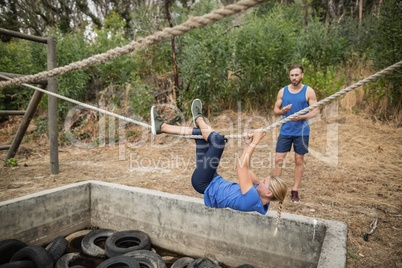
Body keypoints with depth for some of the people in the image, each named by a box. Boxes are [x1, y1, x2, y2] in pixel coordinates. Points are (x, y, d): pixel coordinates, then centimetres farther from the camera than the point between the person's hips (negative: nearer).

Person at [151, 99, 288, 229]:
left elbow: (241, 165, -34)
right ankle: (161, 126, 15)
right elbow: (246, 169, 4)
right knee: (201, 132, 7)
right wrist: (248, 144, -3)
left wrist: (255, 142, -28)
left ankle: (199, 119, 11)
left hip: (203, 185, -9)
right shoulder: (260, 192, -8)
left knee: (218, 139, -19)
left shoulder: (253, 199, -33)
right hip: (215, 182, 9)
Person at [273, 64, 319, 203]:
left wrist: (300, 117, -20)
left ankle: (295, 191, 17)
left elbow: (315, 111, -4)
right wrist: (282, 111, -13)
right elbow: (275, 109, 10)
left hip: (301, 132, -2)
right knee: (278, 159, -1)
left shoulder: (308, 91, -1)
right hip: (285, 130, 2)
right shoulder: (283, 91, 6)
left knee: (299, 161, 6)